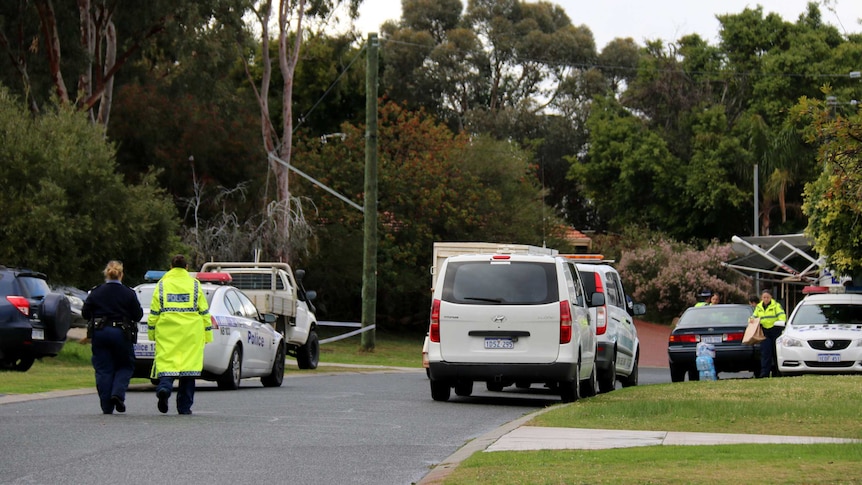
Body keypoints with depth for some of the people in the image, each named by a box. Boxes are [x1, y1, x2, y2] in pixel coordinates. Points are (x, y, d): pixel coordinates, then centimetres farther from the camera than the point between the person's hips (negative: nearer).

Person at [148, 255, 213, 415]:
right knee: (189, 364, 4)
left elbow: (154, 312, 5)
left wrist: (151, 332, 14)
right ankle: (184, 406, 5)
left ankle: (164, 387, -33)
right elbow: (204, 311, 6)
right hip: (191, 333, 0)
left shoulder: (161, 285, 6)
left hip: (167, 332, 0)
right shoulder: (195, 285, 7)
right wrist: (207, 334, 11)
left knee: (166, 361, -2)